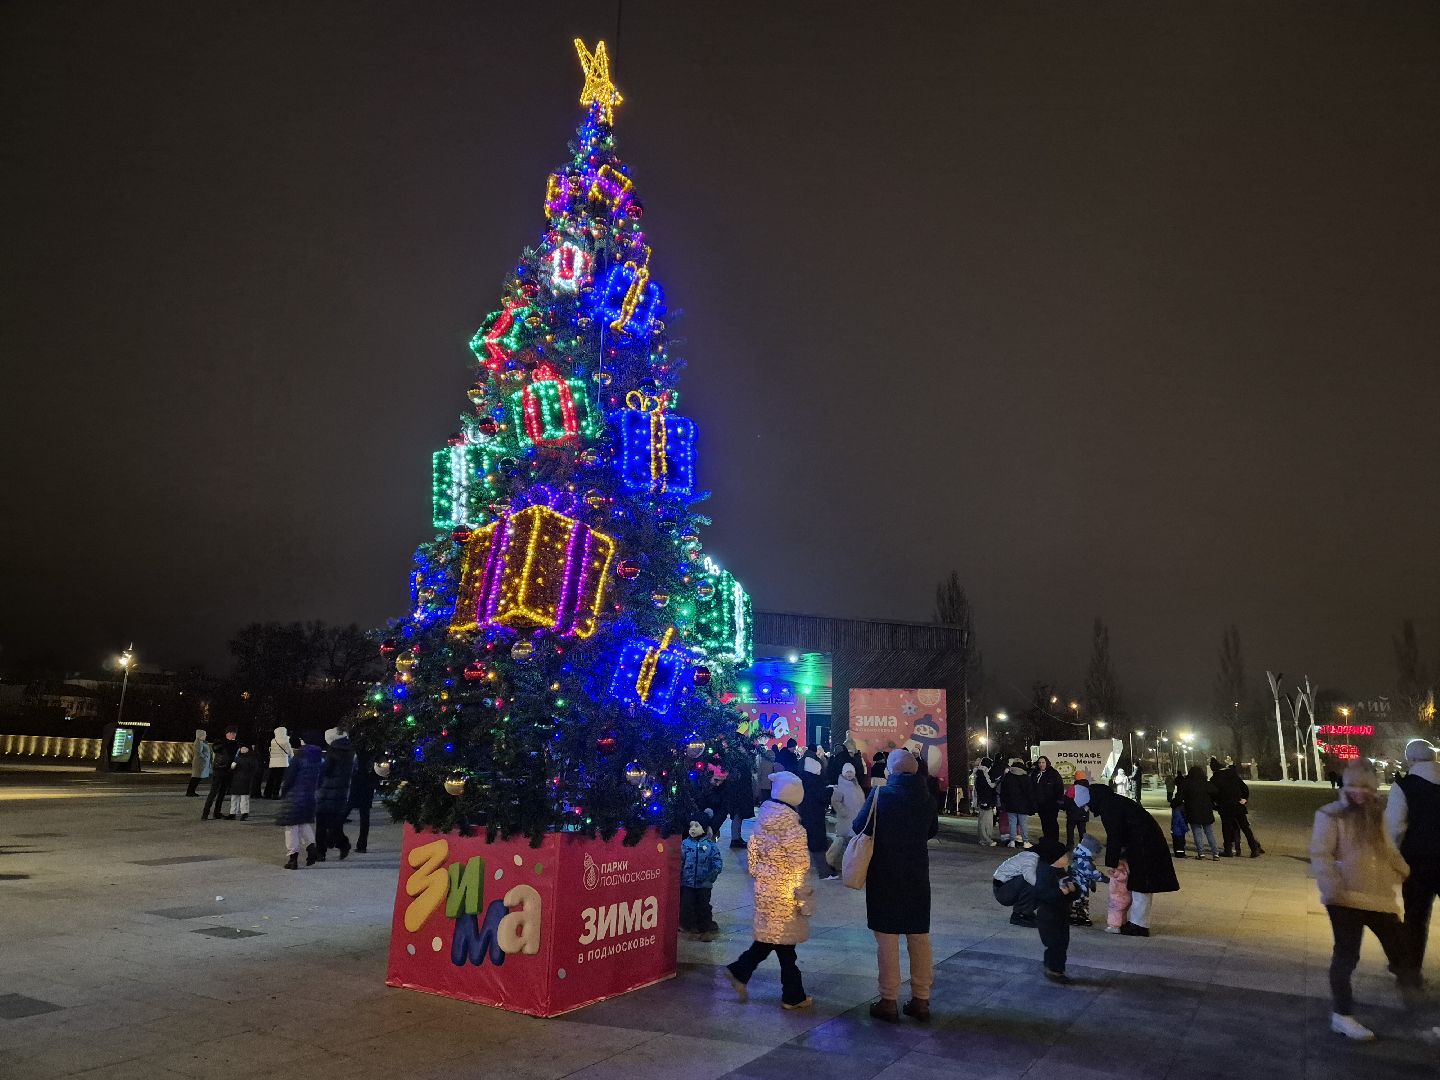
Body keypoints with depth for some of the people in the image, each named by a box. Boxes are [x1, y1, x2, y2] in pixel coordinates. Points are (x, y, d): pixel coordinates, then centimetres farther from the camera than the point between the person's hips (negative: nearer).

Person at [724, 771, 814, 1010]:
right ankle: (793, 996, 18)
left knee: (768, 937, 21)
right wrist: (804, 899, -8)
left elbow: (752, 857, 7)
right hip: (785, 895, -6)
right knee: (785, 943, 6)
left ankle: (739, 971, 17)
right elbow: (799, 868, -16)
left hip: (764, 889, 6)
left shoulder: (762, 821, -2)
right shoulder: (793, 828, -20)